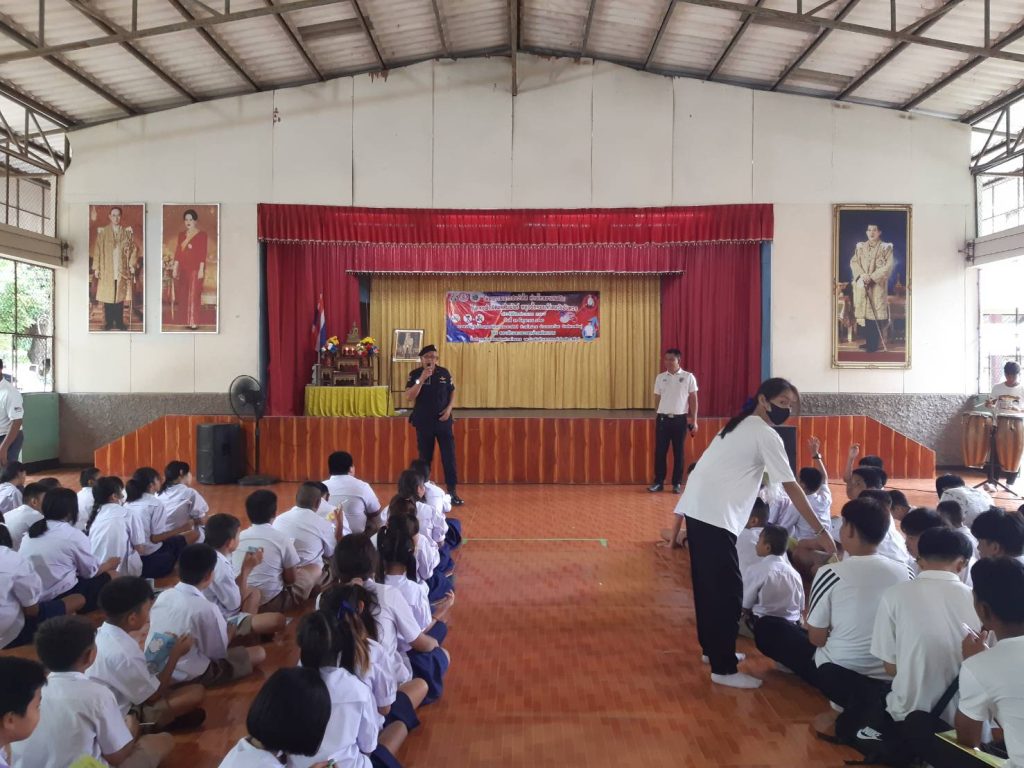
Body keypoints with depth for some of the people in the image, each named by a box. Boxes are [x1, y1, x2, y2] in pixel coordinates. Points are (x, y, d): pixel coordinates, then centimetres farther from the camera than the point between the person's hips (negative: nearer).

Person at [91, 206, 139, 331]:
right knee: (108, 297, 0)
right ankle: (108, 323, 8)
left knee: (120, 296, 3)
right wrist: (96, 268, -4)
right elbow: (97, 250, 1)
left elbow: (134, 248, 7)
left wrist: (132, 264, -2)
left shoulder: (128, 232, 8)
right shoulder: (102, 232, 4)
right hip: (107, 271, -1)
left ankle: (119, 322, 11)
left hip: (122, 270, 1)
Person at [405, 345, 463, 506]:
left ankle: (452, 492, 6)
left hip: (443, 421, 1)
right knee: (425, 458, 9)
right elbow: (409, 397, -15)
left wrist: (449, 408, -7)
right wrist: (422, 379, -24)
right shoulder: (415, 374, -5)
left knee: (449, 456, -1)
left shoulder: (444, 373, 1)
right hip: (423, 422, -1)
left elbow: (452, 392, 10)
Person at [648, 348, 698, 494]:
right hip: (662, 418, 2)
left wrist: (694, 420, -2)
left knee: (679, 452, 5)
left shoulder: (688, 377, 0)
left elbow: (693, 399, 2)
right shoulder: (660, 377, 6)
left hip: (680, 419, -2)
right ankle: (658, 482, 12)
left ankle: (677, 483, 14)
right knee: (660, 451, 2)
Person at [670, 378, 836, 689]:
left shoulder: (740, 426, 21)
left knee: (709, 585, 19)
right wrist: (821, 531, -3)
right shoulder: (766, 435, -6)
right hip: (715, 517, -10)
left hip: (696, 509, 10)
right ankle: (724, 669, 0)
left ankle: (712, 649, 31)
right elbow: (792, 488, -7)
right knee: (728, 592, -5)